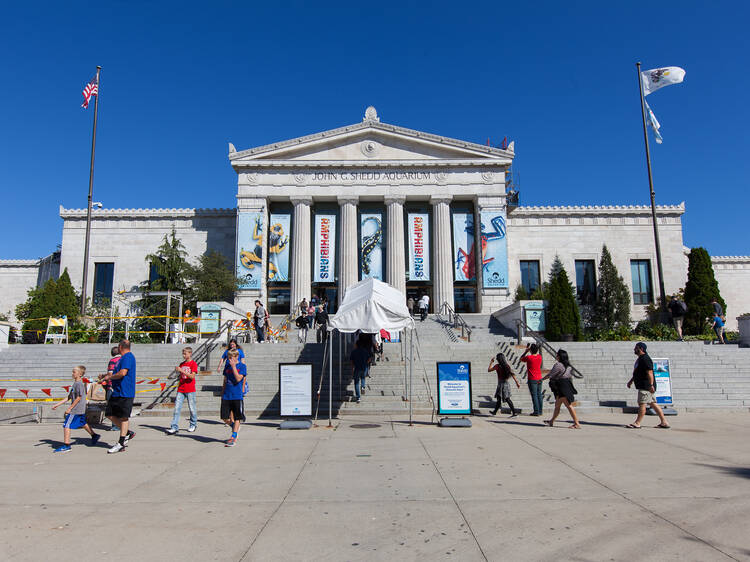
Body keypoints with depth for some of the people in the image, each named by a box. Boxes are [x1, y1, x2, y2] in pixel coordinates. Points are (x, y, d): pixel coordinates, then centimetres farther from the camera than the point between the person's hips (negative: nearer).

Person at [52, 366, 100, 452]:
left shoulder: (79, 384, -15)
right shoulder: (75, 384, 15)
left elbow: (79, 398, -19)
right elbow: (69, 397, 18)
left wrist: (70, 408, -17)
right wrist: (57, 405, 16)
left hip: (76, 409, -10)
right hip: (81, 410, 10)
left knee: (66, 425, -8)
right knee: (83, 424, 22)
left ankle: (66, 445, -6)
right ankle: (94, 436, 34)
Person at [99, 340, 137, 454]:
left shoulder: (128, 357, -13)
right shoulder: (124, 357, 19)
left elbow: (122, 373, -24)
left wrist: (110, 377, -11)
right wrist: (107, 375, 31)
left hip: (125, 393, -10)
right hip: (117, 392, 10)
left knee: (123, 417, -3)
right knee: (110, 414, 10)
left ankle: (121, 444, 3)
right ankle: (128, 433, 20)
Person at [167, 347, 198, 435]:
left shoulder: (193, 364, -6)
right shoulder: (181, 364, 11)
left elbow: (192, 376, -17)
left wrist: (182, 371, -23)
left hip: (190, 390, -5)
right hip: (181, 390, 5)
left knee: (192, 408, 5)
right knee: (177, 408, -4)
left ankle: (193, 424, 23)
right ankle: (174, 427, -5)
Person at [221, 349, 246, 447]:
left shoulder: (242, 366, -4)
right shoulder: (227, 366, 10)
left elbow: (238, 379, -17)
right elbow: (225, 381, 17)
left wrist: (233, 366, -17)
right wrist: (222, 394, 16)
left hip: (237, 396, -4)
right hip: (226, 396, 4)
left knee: (237, 418, 2)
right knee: (225, 418, 3)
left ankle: (233, 437, 10)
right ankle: (235, 428, 29)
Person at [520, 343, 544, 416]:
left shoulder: (528, 357, -16)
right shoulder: (539, 356, 1)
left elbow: (521, 359, 4)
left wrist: (526, 351, 6)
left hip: (532, 380, -6)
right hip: (539, 379, 6)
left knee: (534, 395, -2)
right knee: (539, 395, 11)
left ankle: (536, 412, -2)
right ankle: (540, 411, 15)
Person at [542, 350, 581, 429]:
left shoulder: (558, 365, -15)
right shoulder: (568, 366, 11)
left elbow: (550, 375, -10)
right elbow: (571, 376, 17)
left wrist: (542, 379, 4)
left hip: (562, 388, -10)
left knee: (568, 405, -7)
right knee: (557, 405, 16)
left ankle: (577, 424, -5)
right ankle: (551, 421, 26)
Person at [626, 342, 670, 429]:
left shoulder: (645, 359, -15)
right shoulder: (640, 358, 18)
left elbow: (649, 372, -22)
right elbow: (637, 372, 28)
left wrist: (651, 385, -27)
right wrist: (631, 381, 30)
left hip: (646, 386, -10)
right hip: (642, 385, 10)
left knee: (642, 403, -7)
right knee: (653, 403, 12)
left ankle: (637, 423, -4)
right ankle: (664, 422, 16)